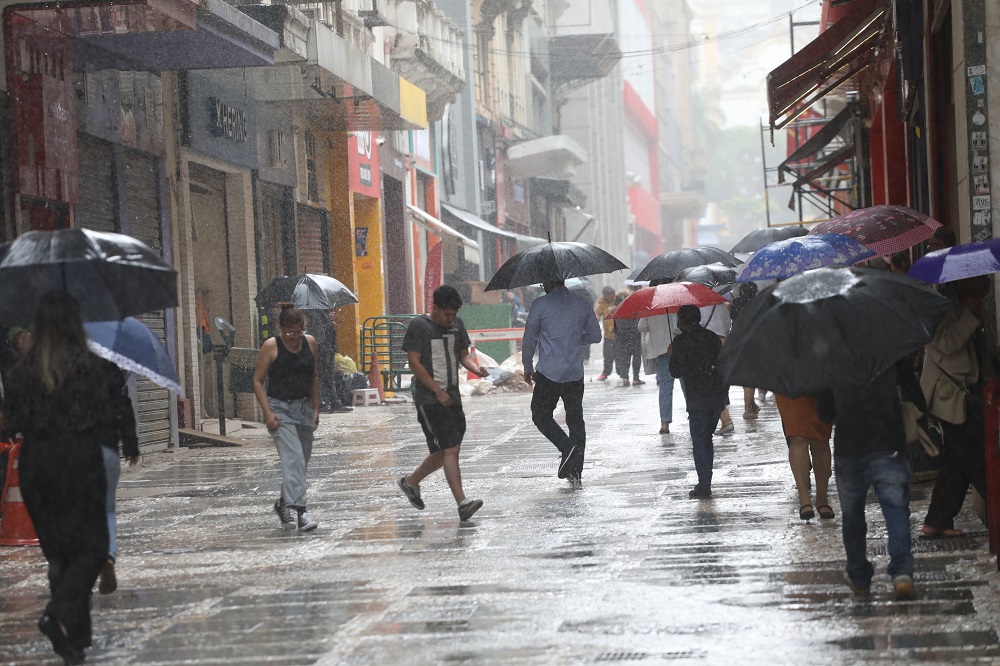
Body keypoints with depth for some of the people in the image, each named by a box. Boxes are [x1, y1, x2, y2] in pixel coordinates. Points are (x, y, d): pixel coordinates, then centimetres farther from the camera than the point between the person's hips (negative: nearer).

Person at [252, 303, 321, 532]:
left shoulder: (310, 343, 5)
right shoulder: (271, 346, -8)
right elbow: (258, 381, -5)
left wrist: (316, 408, 13)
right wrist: (267, 413, -14)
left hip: (304, 408, 5)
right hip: (280, 408, -5)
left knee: (301, 461, 11)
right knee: (293, 458, -19)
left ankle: (284, 503, 30)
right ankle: (298, 509, -27)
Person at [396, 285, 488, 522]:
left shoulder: (457, 325, 12)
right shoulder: (418, 325, -8)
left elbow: (463, 354, 19)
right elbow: (414, 363, -11)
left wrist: (476, 368, -5)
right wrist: (439, 392, -13)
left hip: (452, 398, 7)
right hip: (429, 399, -7)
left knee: (444, 452, 10)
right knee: (449, 449, -14)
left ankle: (411, 481, 32)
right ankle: (462, 502, -17)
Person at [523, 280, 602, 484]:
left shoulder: (540, 305, -6)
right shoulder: (582, 305, 6)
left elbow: (529, 338, -4)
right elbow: (596, 335, 13)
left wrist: (527, 367, 9)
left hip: (549, 374, -4)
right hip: (575, 374, 4)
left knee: (540, 414, 9)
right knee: (575, 418, 9)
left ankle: (566, 446, -14)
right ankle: (575, 471, 7)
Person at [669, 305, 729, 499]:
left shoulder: (680, 341, -8)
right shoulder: (712, 337, 10)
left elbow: (676, 371, -9)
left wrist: (672, 356, 9)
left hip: (698, 397, -6)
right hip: (718, 395, 6)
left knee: (699, 441, -1)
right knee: (706, 438, 16)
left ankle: (704, 485, -6)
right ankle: (705, 483, 18)